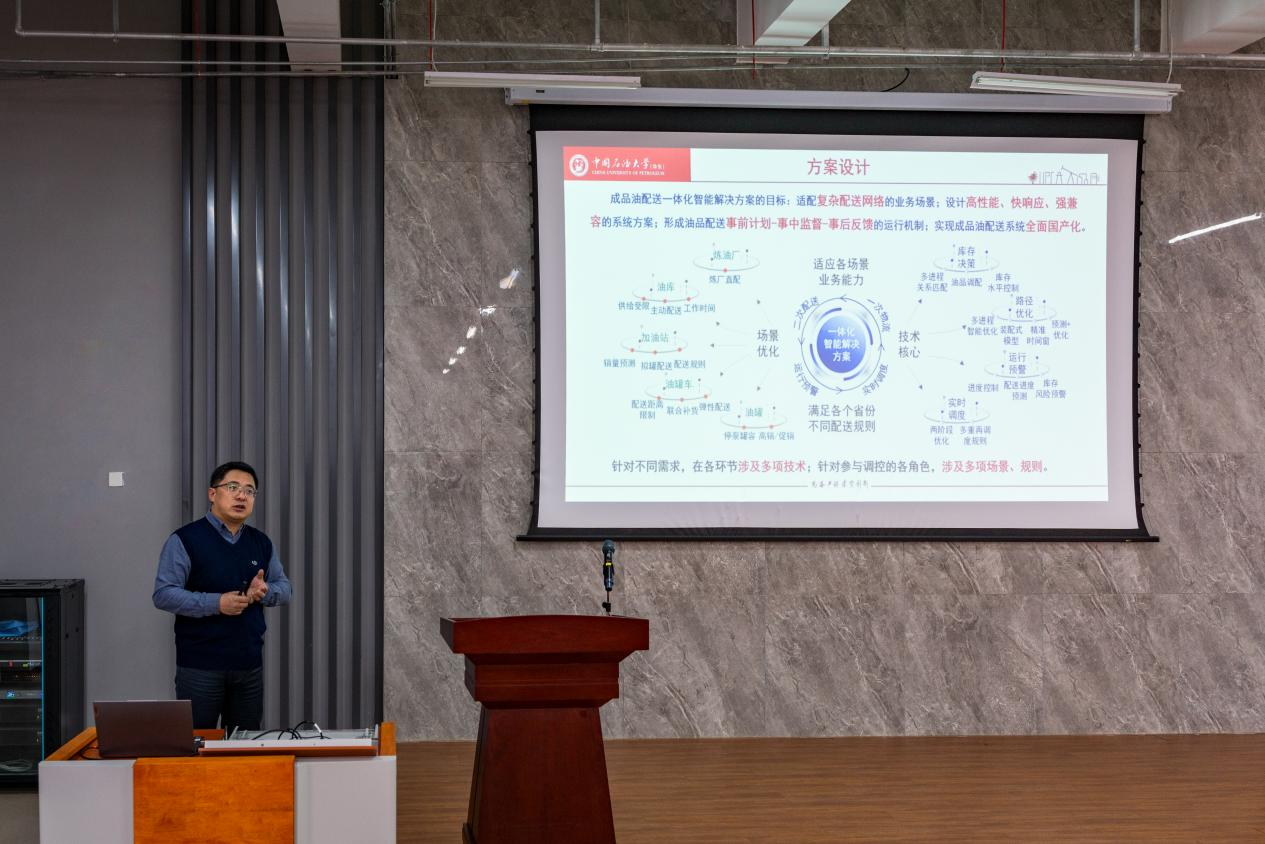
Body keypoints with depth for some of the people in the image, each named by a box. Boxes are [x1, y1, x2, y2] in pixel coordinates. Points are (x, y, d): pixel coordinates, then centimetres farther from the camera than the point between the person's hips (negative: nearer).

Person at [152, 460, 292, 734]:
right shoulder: (185, 540, -6)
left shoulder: (262, 543, 12)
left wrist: (265, 591, -7)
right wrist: (216, 603, -20)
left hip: (250, 664, 5)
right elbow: (163, 594, -12)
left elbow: (284, 589, 16)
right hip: (200, 667, -5)